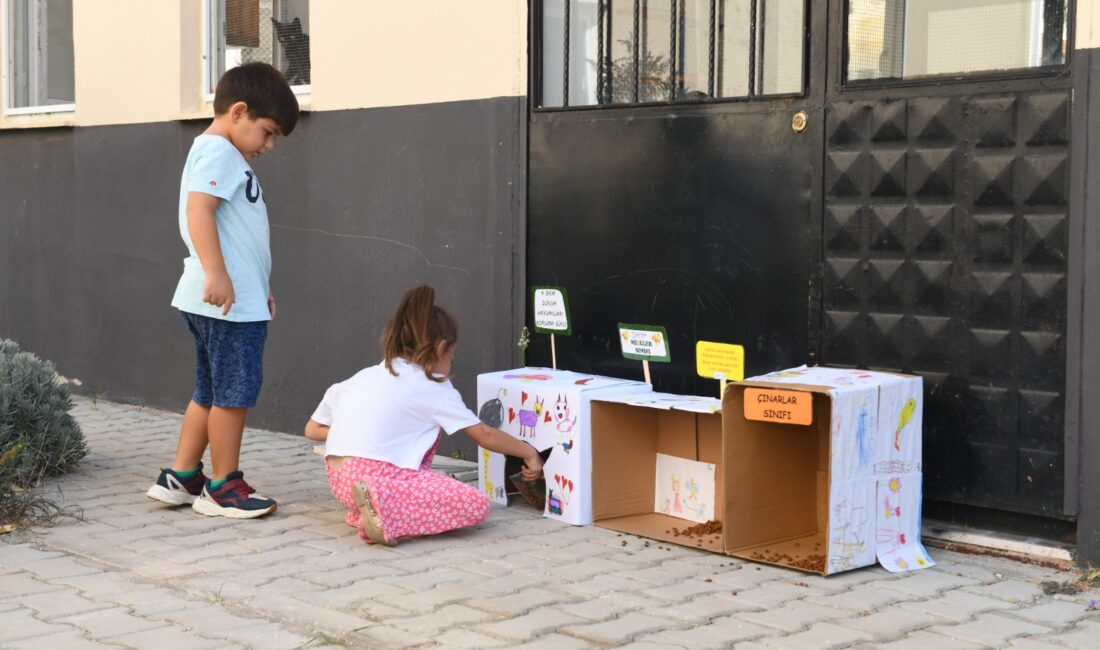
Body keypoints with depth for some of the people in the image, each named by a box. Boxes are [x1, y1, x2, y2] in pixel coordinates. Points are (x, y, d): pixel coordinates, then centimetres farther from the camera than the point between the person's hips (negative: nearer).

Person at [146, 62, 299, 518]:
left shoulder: (228, 158, 22)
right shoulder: (218, 152, -10)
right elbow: (198, 210, -25)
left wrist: (258, 289, 28)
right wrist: (215, 273, -33)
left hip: (241, 299, 11)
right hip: (228, 302, -11)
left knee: (211, 392, 16)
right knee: (234, 393, -2)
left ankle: (180, 477, 22)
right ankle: (224, 487, 7)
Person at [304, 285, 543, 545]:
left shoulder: (362, 378, 21)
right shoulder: (432, 386, 5)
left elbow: (313, 429, 20)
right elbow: (485, 435, 9)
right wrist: (528, 451, 23)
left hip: (339, 480, 8)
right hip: (375, 478, -8)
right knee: (477, 505, -5)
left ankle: (362, 511, 14)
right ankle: (384, 515, -19)